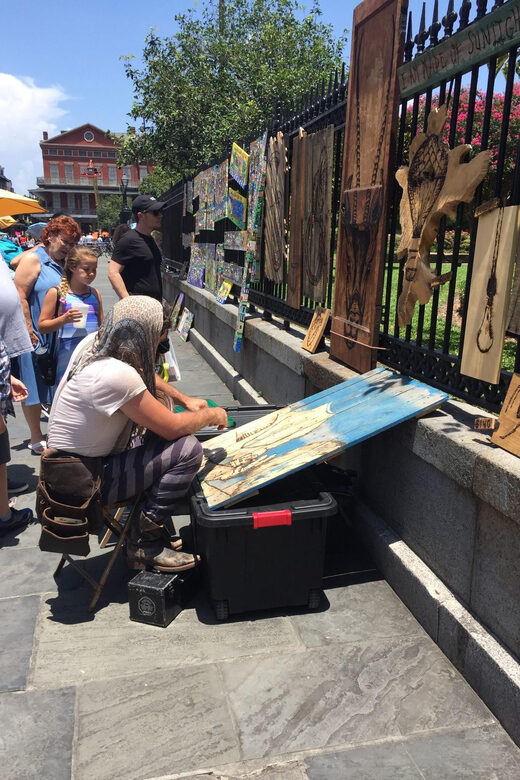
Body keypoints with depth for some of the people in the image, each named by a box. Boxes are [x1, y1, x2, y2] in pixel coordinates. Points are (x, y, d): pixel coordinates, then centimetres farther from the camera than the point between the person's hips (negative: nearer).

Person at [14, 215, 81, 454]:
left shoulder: (65, 264, 15)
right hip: (37, 336, -7)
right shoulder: (33, 259, -6)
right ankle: (36, 439, 12)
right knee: (33, 388, 3)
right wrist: (29, 330, -17)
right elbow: (20, 295, -14)